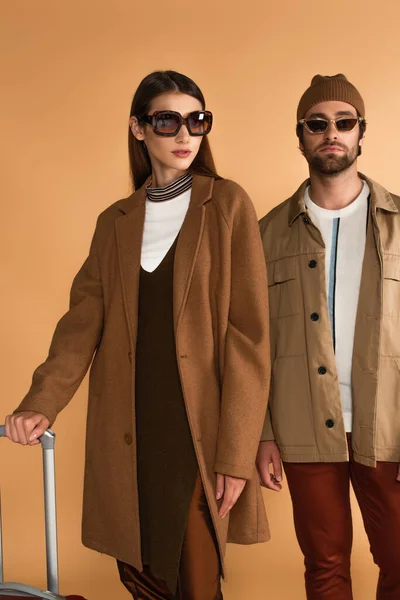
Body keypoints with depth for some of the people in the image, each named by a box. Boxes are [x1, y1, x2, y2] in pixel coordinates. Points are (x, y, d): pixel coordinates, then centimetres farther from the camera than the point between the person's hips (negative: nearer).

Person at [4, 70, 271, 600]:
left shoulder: (228, 205, 0)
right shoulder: (115, 222, 13)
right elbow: (84, 319, 3)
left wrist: (236, 453, -11)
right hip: (128, 435, 4)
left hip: (197, 432, -3)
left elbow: (248, 332, -5)